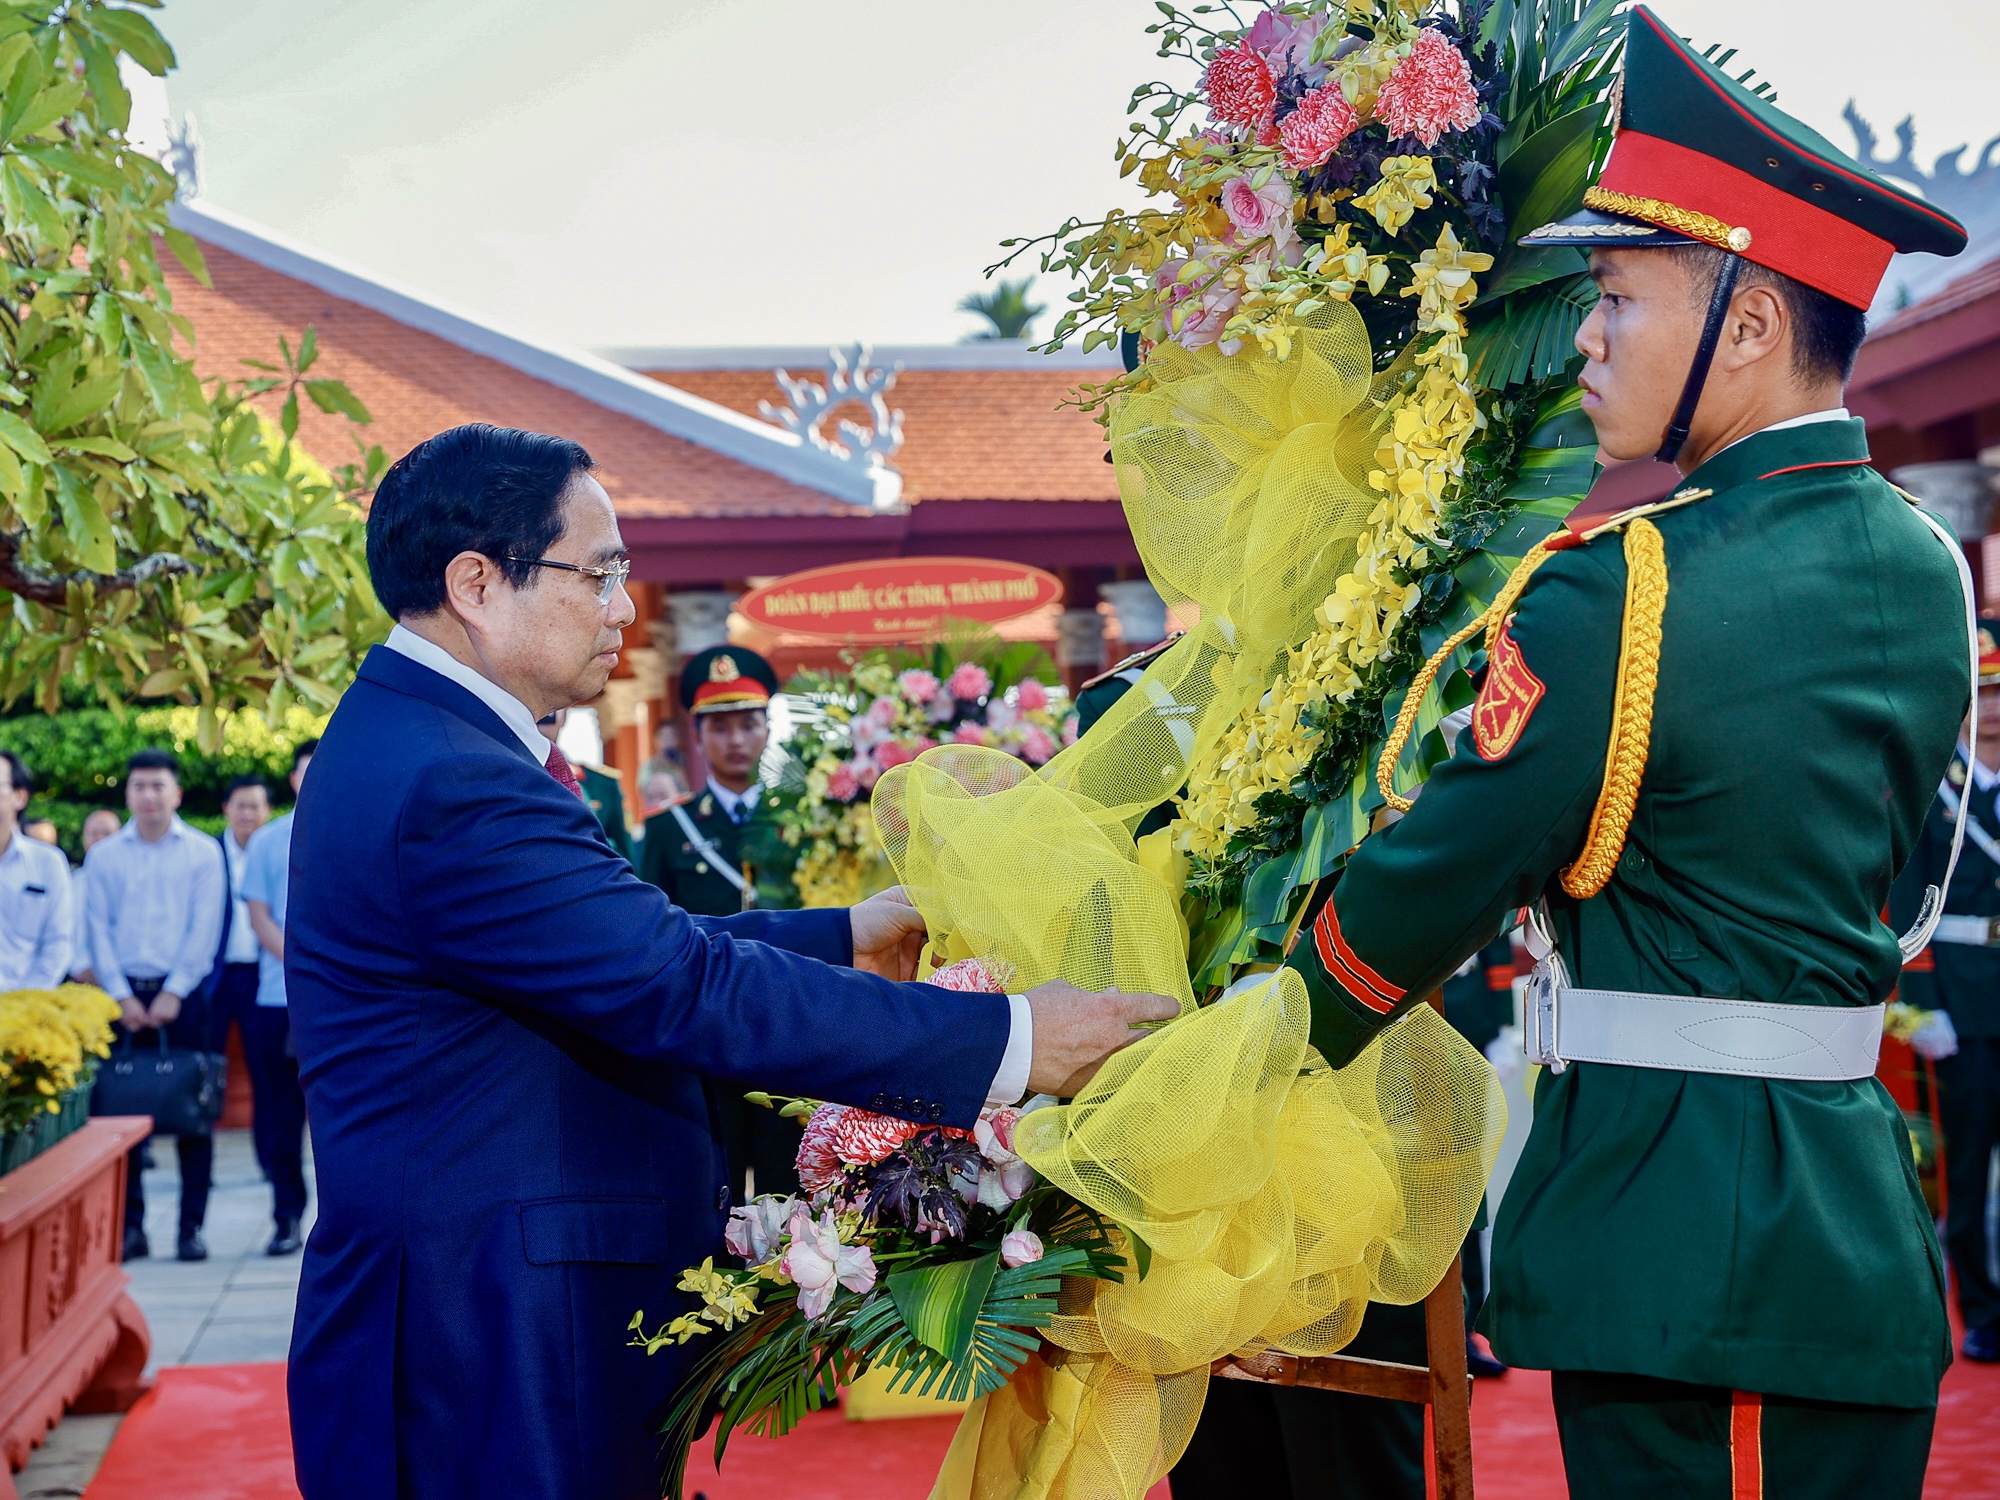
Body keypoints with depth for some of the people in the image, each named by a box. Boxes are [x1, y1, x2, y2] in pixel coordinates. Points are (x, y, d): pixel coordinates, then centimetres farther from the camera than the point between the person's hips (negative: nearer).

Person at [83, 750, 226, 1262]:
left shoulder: (203, 853, 3)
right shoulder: (103, 856, 8)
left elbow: (205, 928, -3)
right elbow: (99, 929, 4)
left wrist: (173, 993, -10)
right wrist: (121, 996, -6)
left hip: (185, 992, -1)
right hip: (123, 993, 2)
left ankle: (192, 1225, 4)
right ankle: (130, 1225, 7)